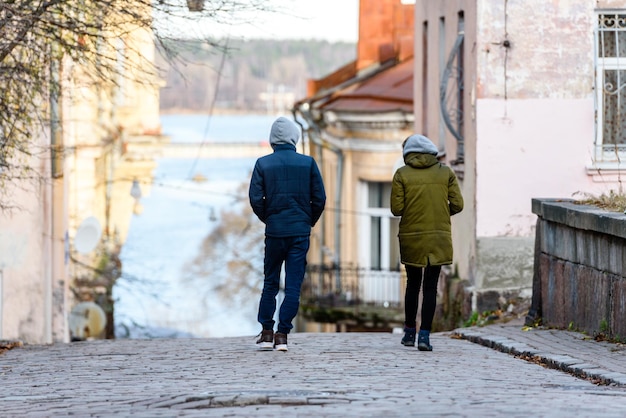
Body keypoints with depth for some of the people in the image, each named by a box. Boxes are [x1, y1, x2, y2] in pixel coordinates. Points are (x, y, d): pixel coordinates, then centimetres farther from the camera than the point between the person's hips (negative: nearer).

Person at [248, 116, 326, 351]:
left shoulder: (263, 164, -1)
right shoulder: (307, 163, 0)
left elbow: (255, 199, -5)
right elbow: (319, 198, -2)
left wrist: (268, 219, 11)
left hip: (274, 230, 1)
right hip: (300, 231, 0)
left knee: (270, 282, 12)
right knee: (293, 285, 1)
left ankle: (266, 333, 10)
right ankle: (282, 335, -4)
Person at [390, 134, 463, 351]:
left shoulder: (402, 174, -4)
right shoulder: (445, 172, 1)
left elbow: (396, 208, -7)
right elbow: (457, 204, -1)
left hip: (411, 236, 0)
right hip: (439, 237, 0)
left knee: (412, 283, 16)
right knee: (430, 286, 2)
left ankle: (410, 332, 22)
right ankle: (424, 334, -8)